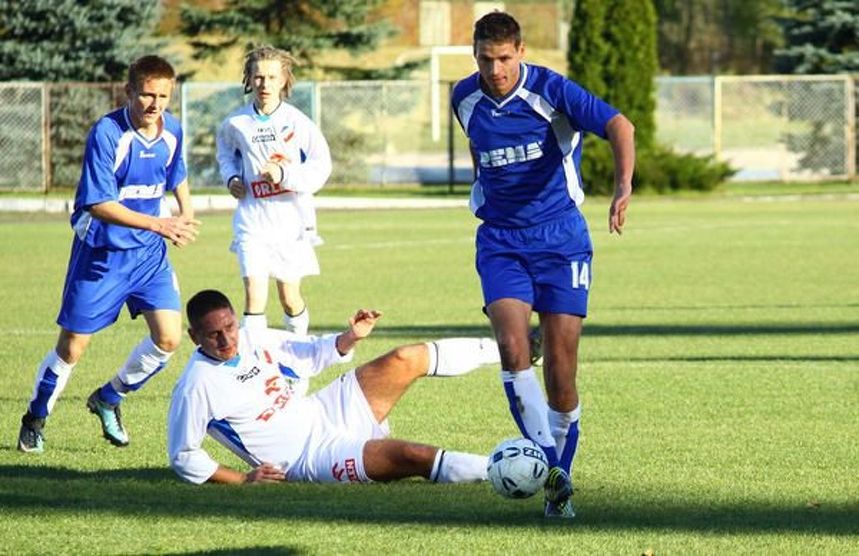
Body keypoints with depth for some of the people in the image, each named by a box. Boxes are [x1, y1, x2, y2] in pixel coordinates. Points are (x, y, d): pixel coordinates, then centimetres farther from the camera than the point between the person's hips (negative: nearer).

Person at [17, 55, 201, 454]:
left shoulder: (171, 130, -3)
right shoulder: (107, 133, -23)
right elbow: (99, 204, -26)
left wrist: (185, 215, -1)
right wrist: (160, 225, -32)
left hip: (149, 252, 5)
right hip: (100, 253, -5)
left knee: (169, 338, -6)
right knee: (72, 348, 2)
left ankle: (108, 400, 19)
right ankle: (35, 418, 27)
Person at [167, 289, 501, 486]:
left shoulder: (254, 339, 1)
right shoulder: (196, 386, -18)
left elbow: (311, 354, 16)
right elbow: (182, 457, -11)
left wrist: (350, 338, -2)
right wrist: (242, 480, -18)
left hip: (327, 413, 8)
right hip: (312, 460, -8)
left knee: (406, 360, -1)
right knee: (415, 457, -27)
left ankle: (494, 350, 17)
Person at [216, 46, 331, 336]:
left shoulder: (297, 123, -9)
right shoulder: (236, 123, 0)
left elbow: (321, 169, -10)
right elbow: (226, 150, 23)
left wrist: (284, 175, -25)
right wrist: (231, 177, 4)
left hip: (292, 218, 0)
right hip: (253, 219, 0)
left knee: (289, 297, 11)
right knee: (254, 293, -15)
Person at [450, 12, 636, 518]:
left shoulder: (552, 91, -14)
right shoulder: (465, 99, 1)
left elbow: (619, 126, -29)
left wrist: (624, 186, -46)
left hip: (560, 238, -3)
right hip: (501, 242, 3)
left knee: (561, 368, -4)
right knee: (514, 347, -21)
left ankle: (559, 483, 11)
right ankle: (548, 465, -21)